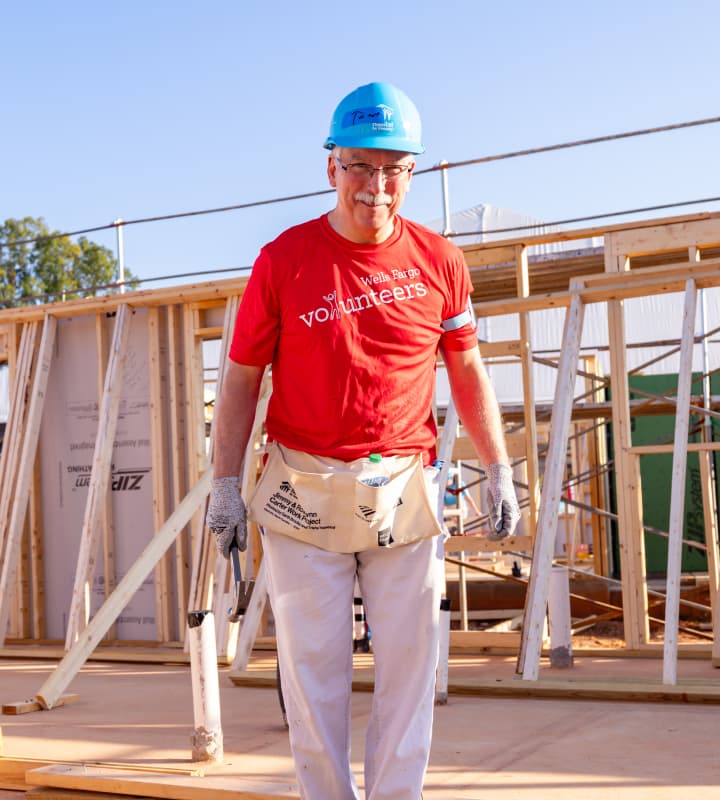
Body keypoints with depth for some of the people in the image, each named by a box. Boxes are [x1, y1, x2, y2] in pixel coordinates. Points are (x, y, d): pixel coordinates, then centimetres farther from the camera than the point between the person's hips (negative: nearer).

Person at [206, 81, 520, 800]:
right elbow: (242, 377, 1)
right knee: (313, 664, 5)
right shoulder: (284, 260, -4)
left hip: (405, 490, 2)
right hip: (304, 490, -1)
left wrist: (497, 470, 9)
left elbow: (466, 371, 11)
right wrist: (225, 483, -2)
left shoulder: (438, 261, 2)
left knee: (408, 660, 7)